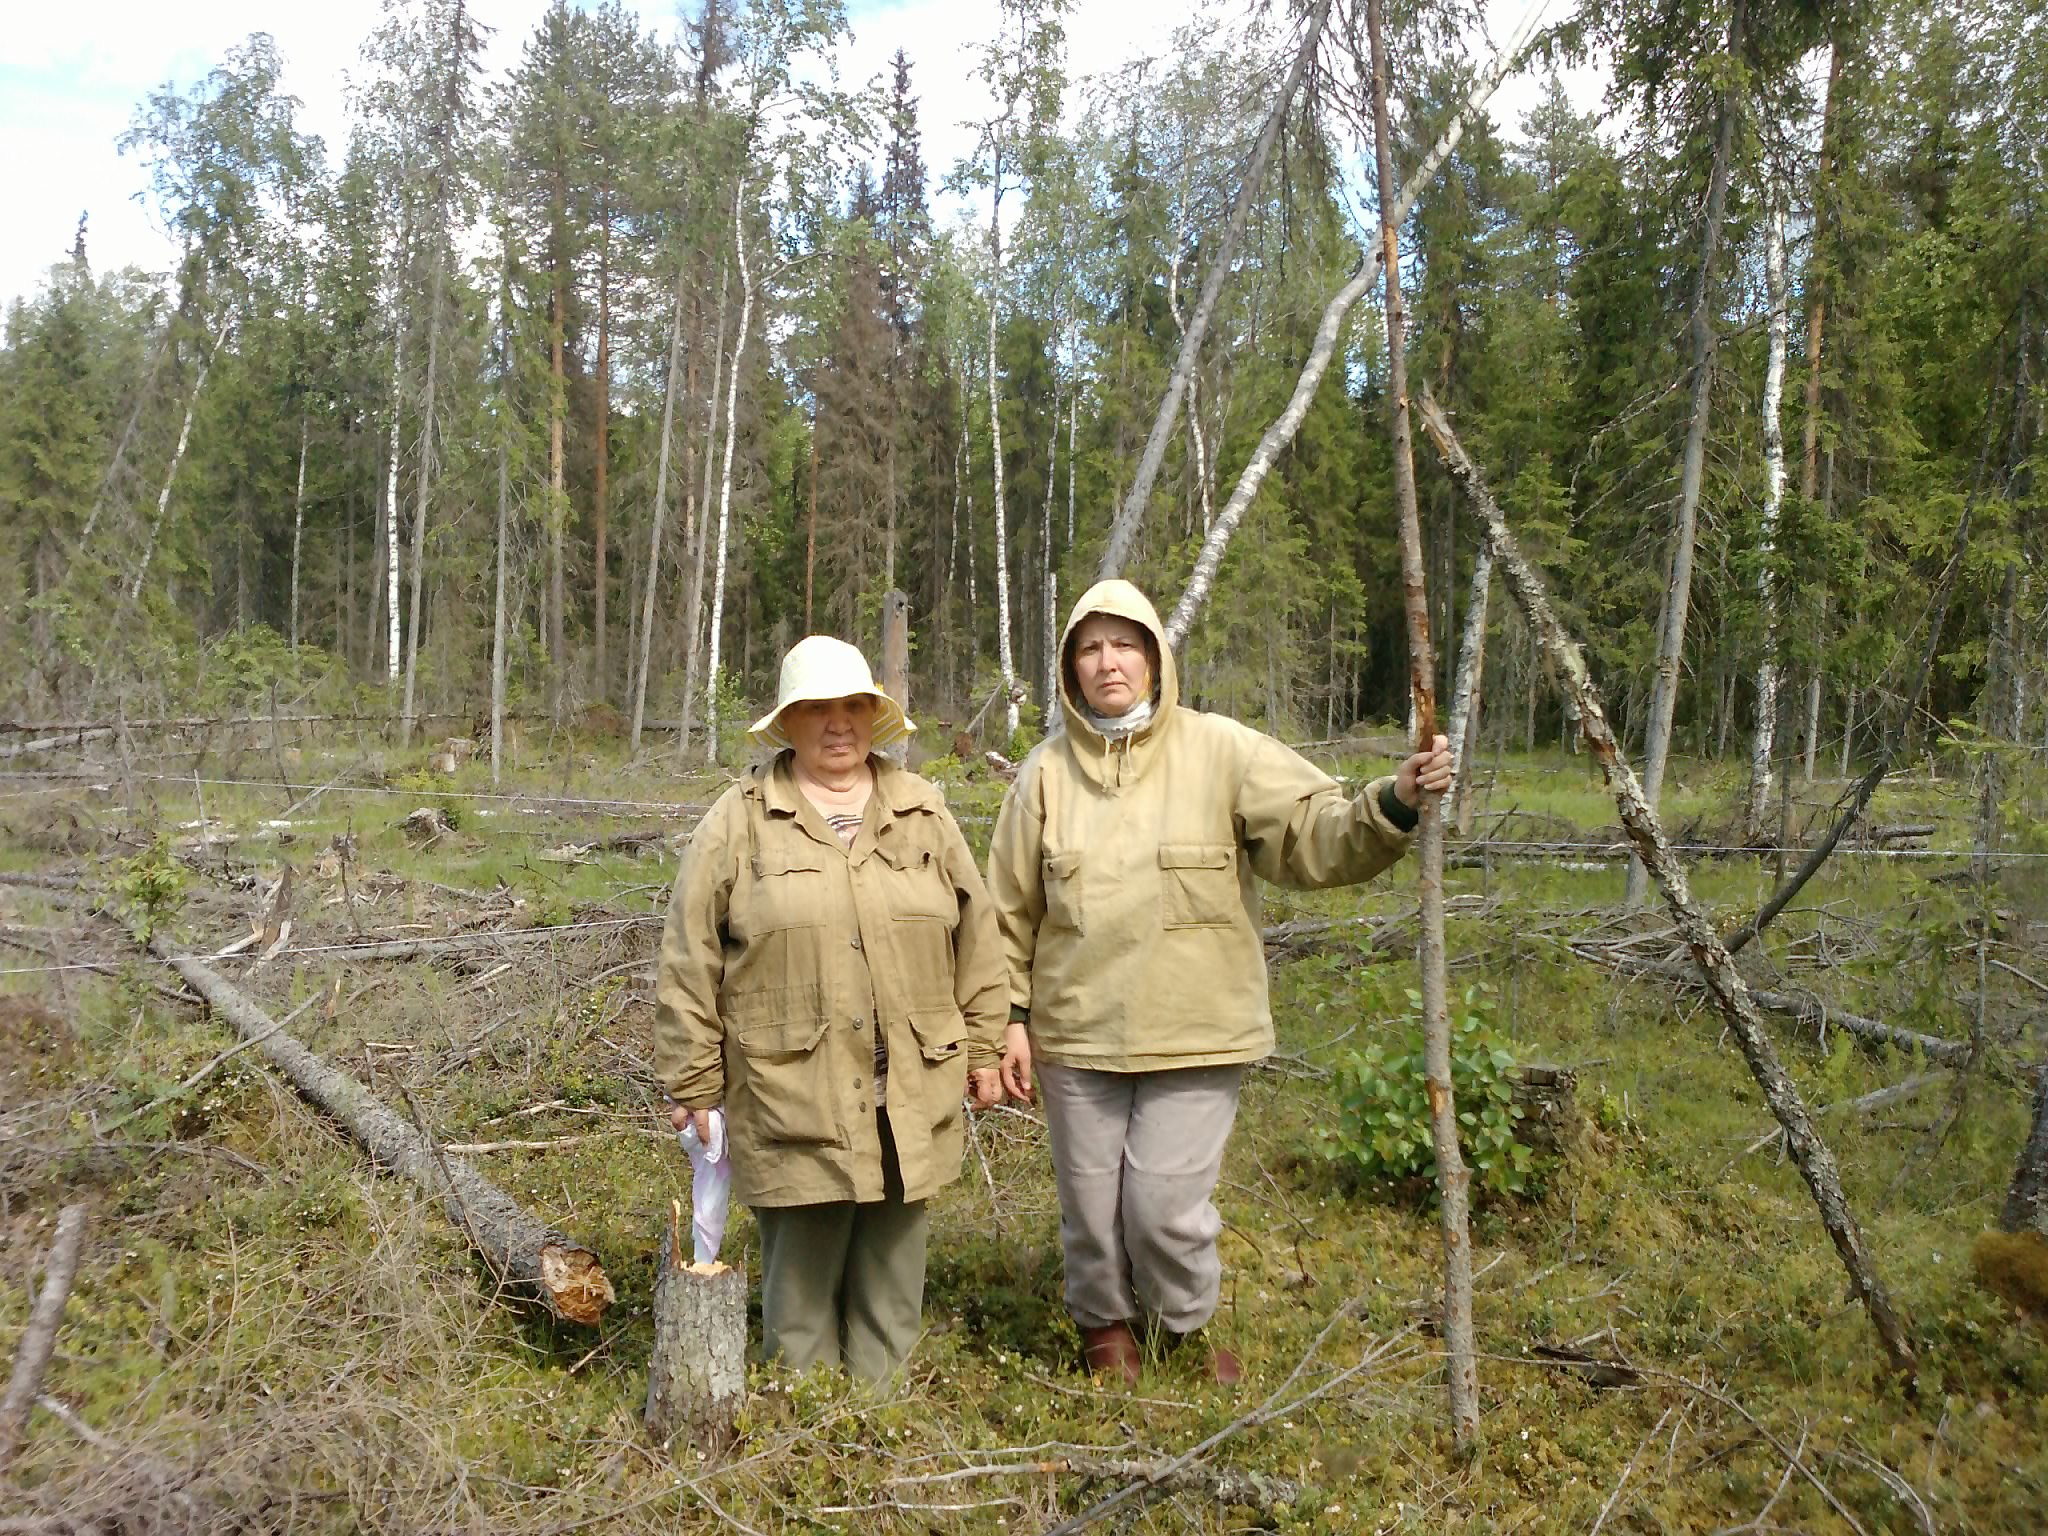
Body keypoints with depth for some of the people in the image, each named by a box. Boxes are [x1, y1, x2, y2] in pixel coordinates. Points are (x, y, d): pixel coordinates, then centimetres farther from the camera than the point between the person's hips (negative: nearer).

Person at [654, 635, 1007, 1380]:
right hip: (794, 1101, -2)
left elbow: (976, 939, 12)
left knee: (892, 1276, 12)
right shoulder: (738, 822, -1)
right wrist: (692, 1085, -1)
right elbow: (690, 964, -1)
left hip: (911, 1096, 3)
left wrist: (982, 1047, 10)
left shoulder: (924, 815, 9)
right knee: (801, 1270, 6)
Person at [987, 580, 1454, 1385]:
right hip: (1077, 1033, 3)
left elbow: (1316, 833, -11)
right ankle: (1106, 1328, 42)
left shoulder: (1221, 751, -5)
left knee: (1167, 1204, -3)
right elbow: (1011, 911, 7)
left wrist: (1392, 804, -29)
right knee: (1091, 1204, 13)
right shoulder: (1048, 770, 2)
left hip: (1194, 1031, -2)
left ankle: (1185, 1328, 30)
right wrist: (1011, 1016, 6)